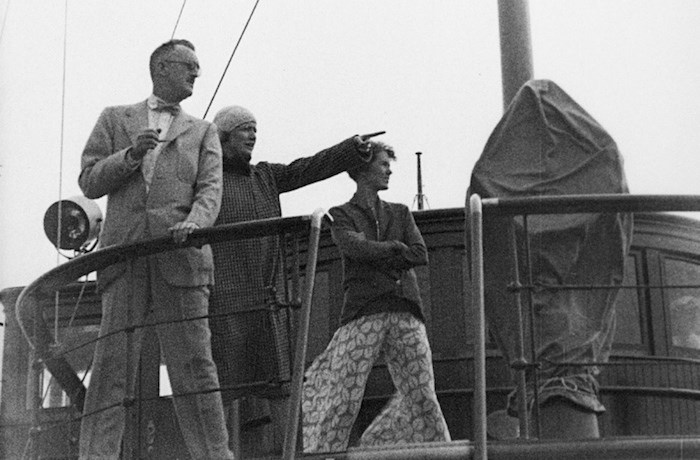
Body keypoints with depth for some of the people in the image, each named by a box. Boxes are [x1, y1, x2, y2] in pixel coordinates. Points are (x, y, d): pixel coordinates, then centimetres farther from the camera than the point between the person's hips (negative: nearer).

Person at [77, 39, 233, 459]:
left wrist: (195, 221, -16)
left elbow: (210, 189, 6)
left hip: (180, 256, 1)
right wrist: (131, 154, -6)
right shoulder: (114, 120, 20)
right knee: (111, 366, -7)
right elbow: (89, 182, 12)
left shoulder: (203, 133, 21)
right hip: (124, 257, 0)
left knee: (194, 366, -4)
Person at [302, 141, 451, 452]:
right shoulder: (342, 215, 13)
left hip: (405, 313, 4)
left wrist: (374, 256, -2)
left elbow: (421, 255, 7)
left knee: (421, 394, -1)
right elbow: (354, 247, -9)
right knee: (341, 394, -10)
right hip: (363, 313, -3)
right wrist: (396, 248, 2)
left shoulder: (400, 213, 23)